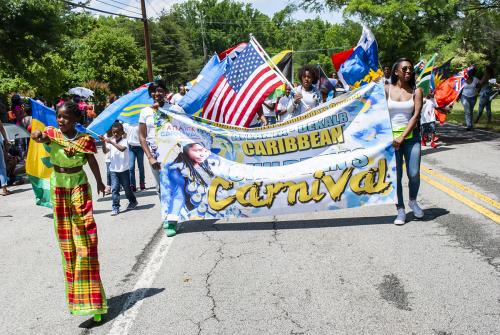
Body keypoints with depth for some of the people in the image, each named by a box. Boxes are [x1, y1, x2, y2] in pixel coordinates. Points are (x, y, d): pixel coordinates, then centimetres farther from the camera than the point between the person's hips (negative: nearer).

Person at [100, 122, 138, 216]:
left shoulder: (124, 141, -8)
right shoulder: (111, 141, 3)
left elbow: (122, 148, -29)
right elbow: (105, 151, -7)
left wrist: (111, 142, -34)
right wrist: (103, 142, -23)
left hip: (124, 169, -3)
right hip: (113, 170, 3)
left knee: (127, 188, 12)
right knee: (114, 189, -3)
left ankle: (133, 202, 35)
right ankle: (115, 207, 3)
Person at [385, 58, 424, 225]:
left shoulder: (416, 91, 3)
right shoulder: (387, 89, 2)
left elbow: (415, 116, -5)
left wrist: (402, 137, -14)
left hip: (411, 136, 1)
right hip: (391, 136, 0)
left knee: (414, 174, -5)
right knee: (396, 175, 0)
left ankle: (413, 201, 24)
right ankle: (400, 210, 14)